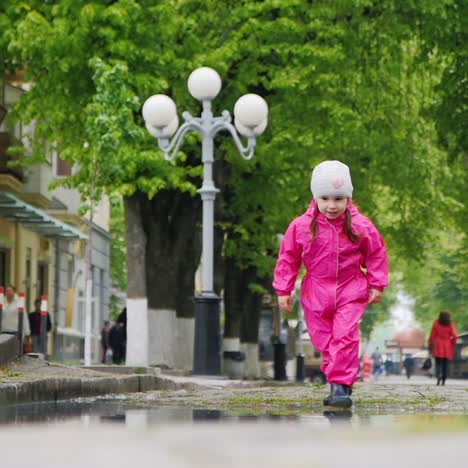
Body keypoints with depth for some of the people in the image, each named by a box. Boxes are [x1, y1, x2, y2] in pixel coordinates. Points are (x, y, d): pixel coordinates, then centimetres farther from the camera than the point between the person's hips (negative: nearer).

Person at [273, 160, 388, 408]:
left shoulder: (360, 226, -8)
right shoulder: (301, 226, -7)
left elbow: (376, 255, 4)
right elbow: (288, 258, 2)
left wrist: (376, 285, 3)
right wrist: (283, 290, 1)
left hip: (351, 290, -2)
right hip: (316, 292, 2)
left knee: (345, 336, -12)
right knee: (323, 340, 6)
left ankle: (341, 385, -11)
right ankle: (339, 383, 18)